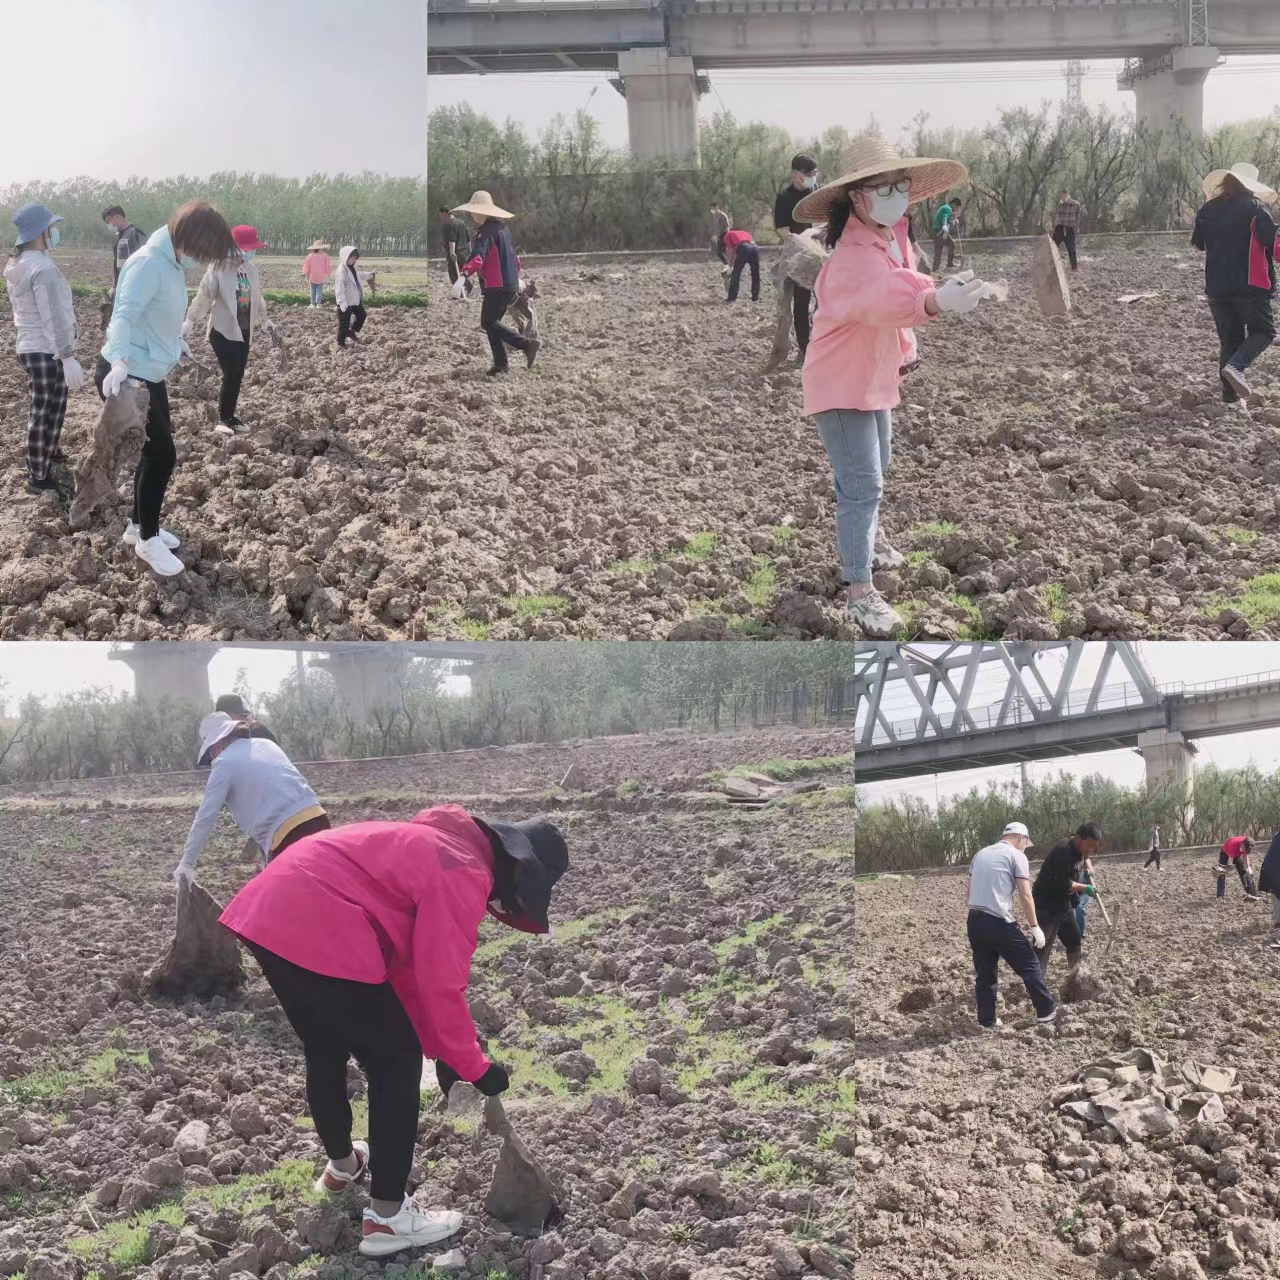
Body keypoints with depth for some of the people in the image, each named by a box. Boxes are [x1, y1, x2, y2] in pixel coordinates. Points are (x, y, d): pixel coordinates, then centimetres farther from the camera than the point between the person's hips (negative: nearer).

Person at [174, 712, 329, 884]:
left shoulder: (224, 762, 3)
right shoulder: (266, 744, 20)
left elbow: (205, 817, 2)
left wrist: (187, 863, 9)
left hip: (288, 836, -6)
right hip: (318, 820, 6)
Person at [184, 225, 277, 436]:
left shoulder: (251, 269, 6)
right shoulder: (218, 270, -16)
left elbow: (256, 297, 19)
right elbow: (203, 297, -13)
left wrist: (264, 320, 27)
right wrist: (190, 321, -14)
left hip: (244, 330, 7)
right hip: (223, 330, -7)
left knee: (238, 375, 9)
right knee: (231, 375, -10)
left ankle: (229, 417, 19)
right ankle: (224, 419, 2)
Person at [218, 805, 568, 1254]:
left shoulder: (439, 849, 24)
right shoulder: (466, 874, -6)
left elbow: (406, 963, 27)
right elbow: (441, 986, -8)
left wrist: (442, 1048, 27)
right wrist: (475, 1066, 6)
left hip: (268, 909, 10)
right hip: (320, 933, -10)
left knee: (325, 1053, 29)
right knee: (397, 1061, 4)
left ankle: (342, 1164, 49)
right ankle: (387, 1217, 7)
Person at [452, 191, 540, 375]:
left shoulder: (486, 232, -13)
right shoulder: (504, 228, 16)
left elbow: (477, 256, -30)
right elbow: (513, 254, 29)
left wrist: (463, 276, -42)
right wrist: (517, 277, 42)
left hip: (496, 286, -9)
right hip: (511, 285, 9)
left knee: (488, 323, -4)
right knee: (493, 322, 14)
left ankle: (527, 344, -15)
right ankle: (500, 363, 10)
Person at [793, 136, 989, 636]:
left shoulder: (893, 234, -3)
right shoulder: (855, 255, -33)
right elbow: (879, 297, -55)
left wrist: (904, 350, 17)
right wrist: (935, 300, -72)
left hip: (875, 376, 9)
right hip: (841, 383, -9)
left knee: (875, 469, 27)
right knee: (862, 484, -11)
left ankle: (864, 535, 50)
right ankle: (858, 589, -3)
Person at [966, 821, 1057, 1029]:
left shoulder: (980, 854, 18)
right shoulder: (1016, 856, -1)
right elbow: (1025, 895, -7)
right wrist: (1035, 927, -4)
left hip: (974, 920, 6)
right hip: (999, 922, -6)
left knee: (984, 973, 13)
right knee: (1028, 965, 8)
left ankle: (987, 1021, 16)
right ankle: (1046, 1010, 16)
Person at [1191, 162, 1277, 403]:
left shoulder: (1207, 210, 9)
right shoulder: (1254, 207, -5)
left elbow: (1199, 244, 21)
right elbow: (1271, 240, -12)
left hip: (1216, 285, 5)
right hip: (1249, 283, -5)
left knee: (1229, 338, 13)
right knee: (1263, 331, 5)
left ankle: (1230, 392, 7)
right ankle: (1235, 366, -21)